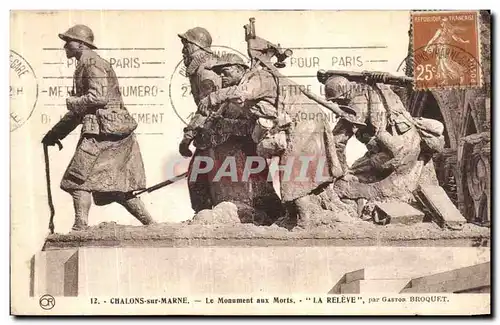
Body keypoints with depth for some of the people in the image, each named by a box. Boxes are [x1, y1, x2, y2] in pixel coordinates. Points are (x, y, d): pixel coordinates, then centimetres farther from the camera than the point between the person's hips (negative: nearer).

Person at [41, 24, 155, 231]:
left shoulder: (92, 63, -8)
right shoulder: (84, 65, 24)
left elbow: (98, 97, -23)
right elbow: (80, 110, 28)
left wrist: (71, 102, -6)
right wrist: (56, 132, 26)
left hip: (104, 131, -10)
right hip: (115, 134, 10)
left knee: (79, 180, -6)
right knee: (118, 187, 12)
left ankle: (80, 229, -6)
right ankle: (151, 225, 14)